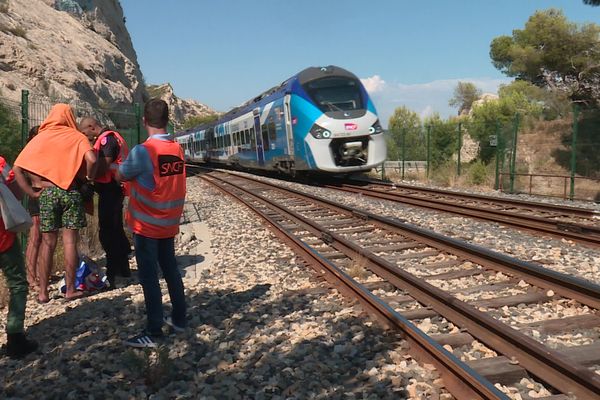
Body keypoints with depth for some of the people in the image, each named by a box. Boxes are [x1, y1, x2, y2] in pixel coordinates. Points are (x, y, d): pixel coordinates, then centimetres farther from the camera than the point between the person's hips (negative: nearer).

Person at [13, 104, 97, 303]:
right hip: (71, 192, -2)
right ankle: (70, 289, 9)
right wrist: (90, 178, 0)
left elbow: (17, 168, 0)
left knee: (47, 244, 8)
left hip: (47, 193, 2)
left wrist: (31, 192, 3)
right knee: (70, 243, 3)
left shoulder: (40, 138, 7)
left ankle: (43, 292, 13)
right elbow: (92, 160, -17)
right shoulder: (77, 137, 1)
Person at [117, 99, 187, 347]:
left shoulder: (142, 151, -18)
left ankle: (153, 333, 4)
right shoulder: (177, 149, 1)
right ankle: (179, 320, 27)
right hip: (169, 224, 6)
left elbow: (121, 176, -3)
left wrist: (115, 166, 17)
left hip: (146, 225, -6)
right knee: (171, 271, 17)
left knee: (149, 277, 0)